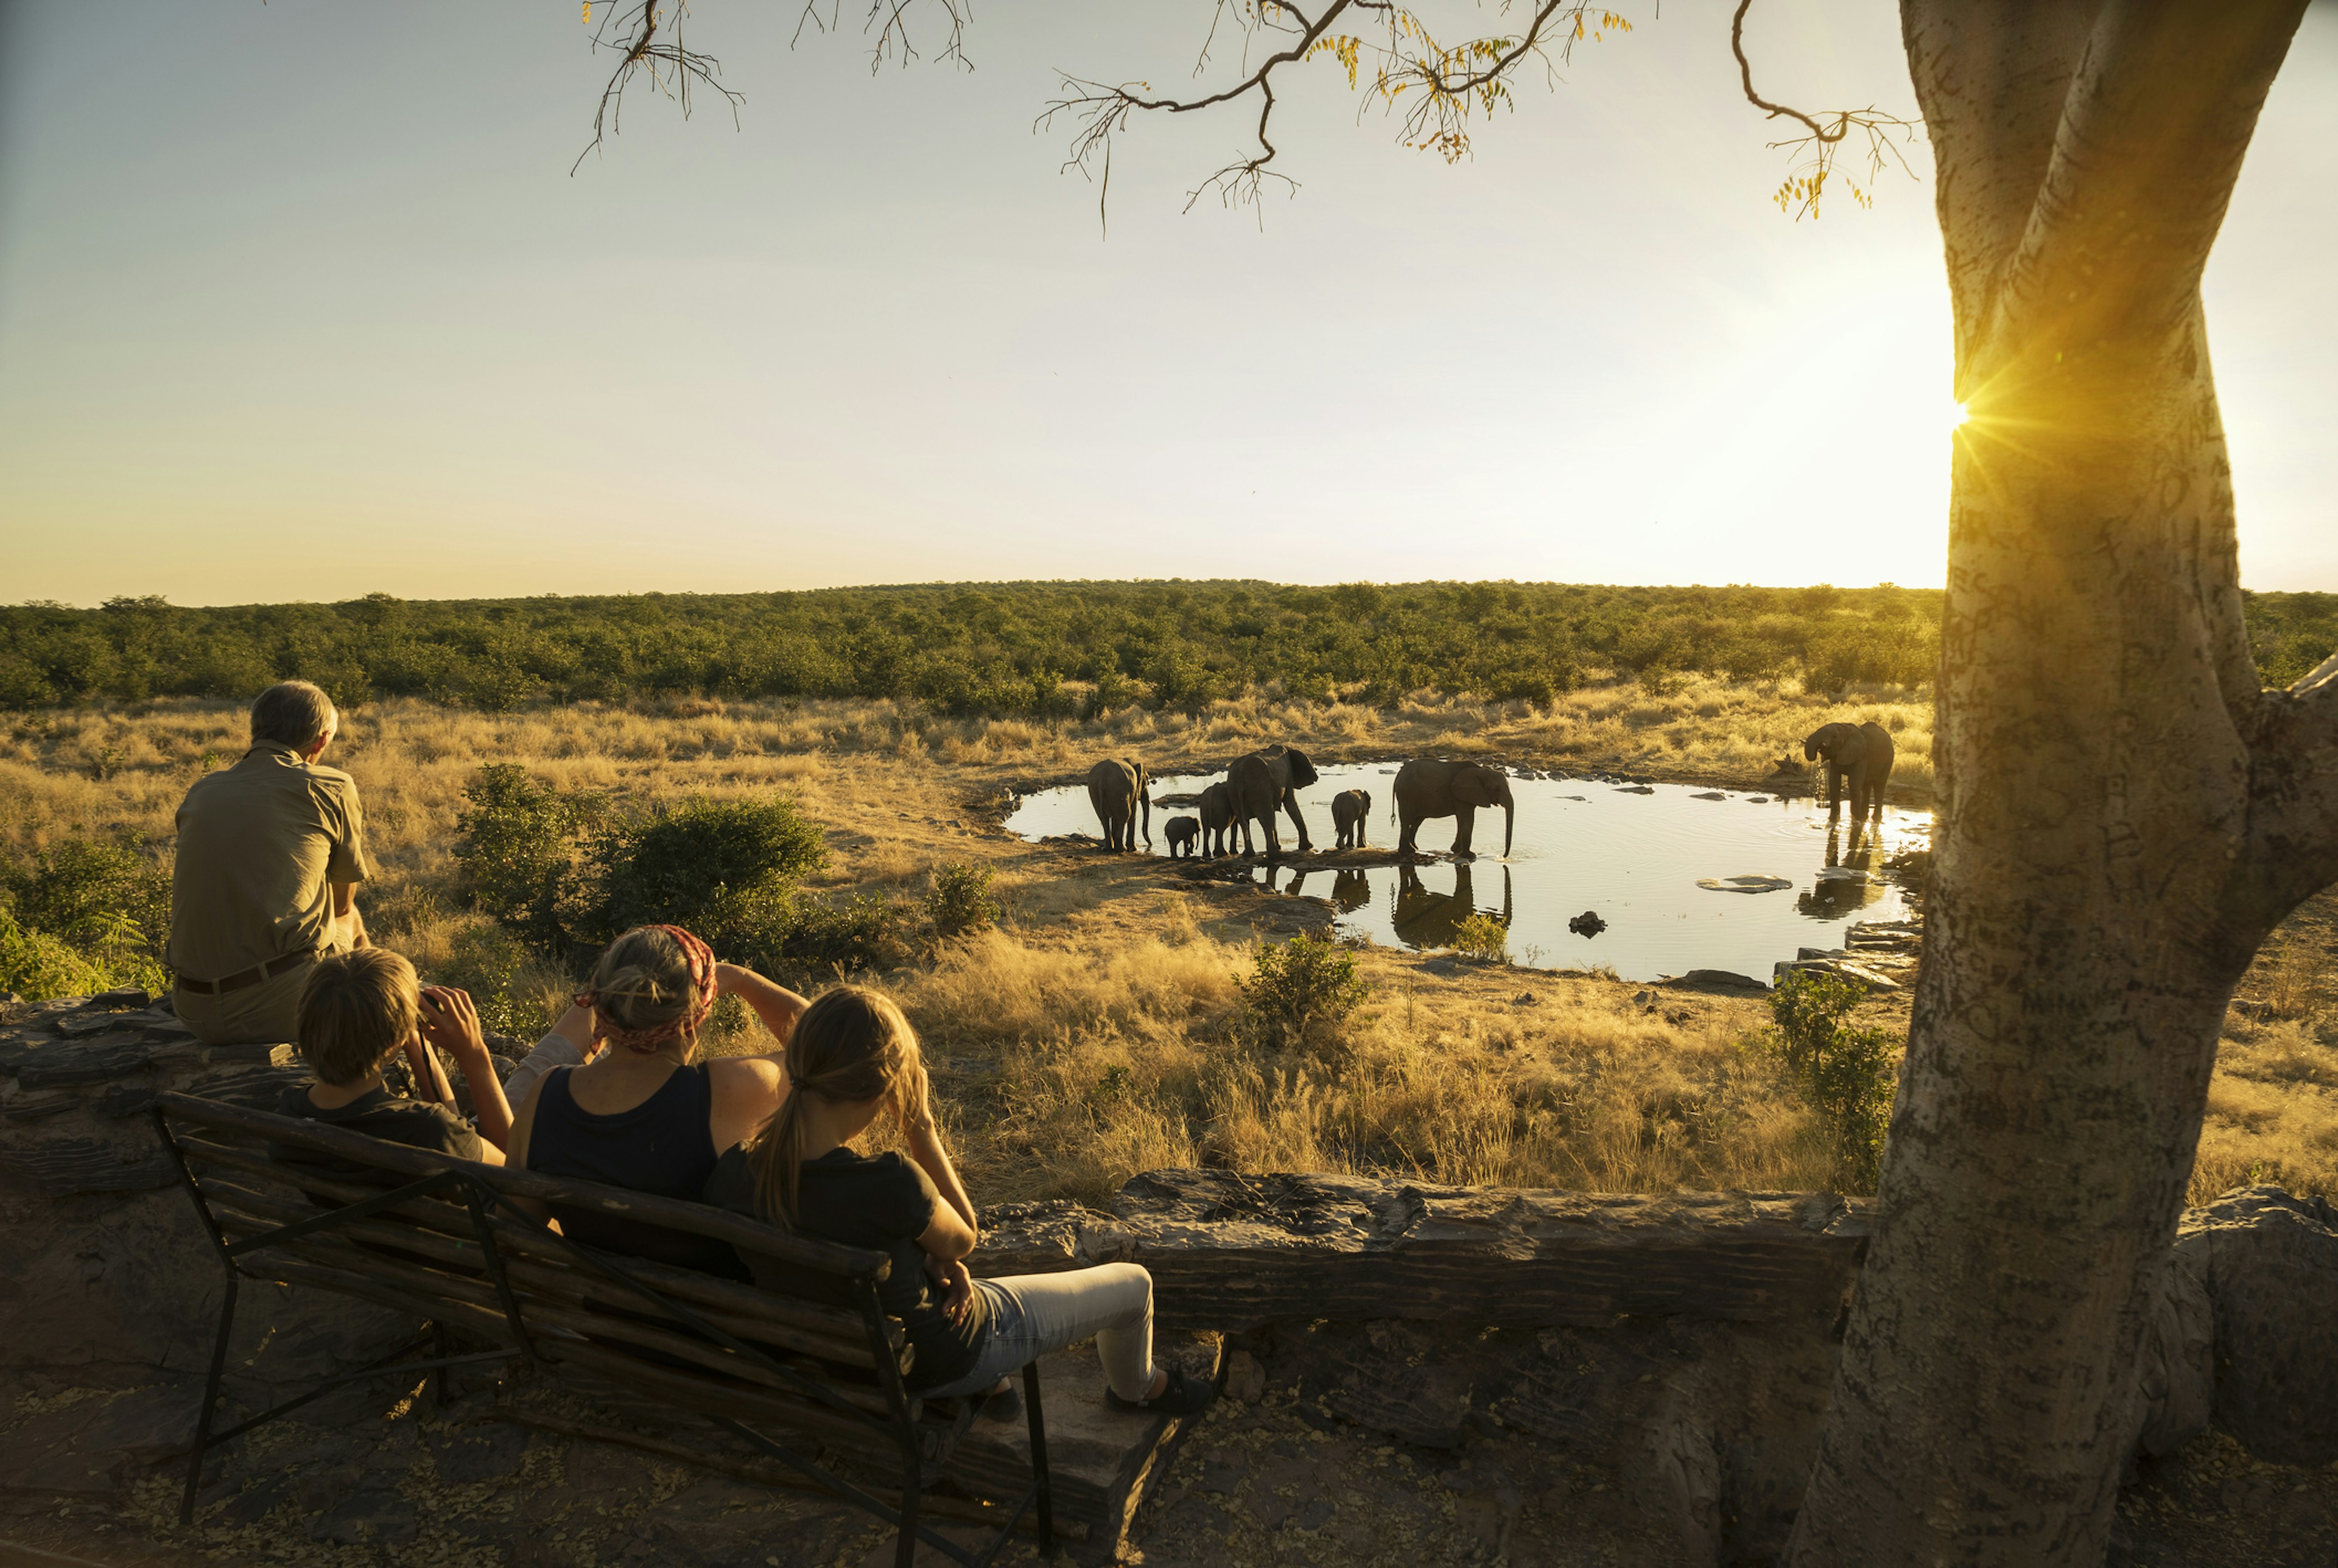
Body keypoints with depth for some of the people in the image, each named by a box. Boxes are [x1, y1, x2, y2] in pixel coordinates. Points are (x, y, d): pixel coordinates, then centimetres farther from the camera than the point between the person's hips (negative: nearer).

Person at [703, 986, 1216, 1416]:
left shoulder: (729, 1177, -21)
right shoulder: (888, 1183, -40)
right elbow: (963, 1238, -16)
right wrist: (920, 1124, -17)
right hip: (940, 1361, -6)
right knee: (1132, 1283, 15)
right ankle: (1137, 1387, 50)